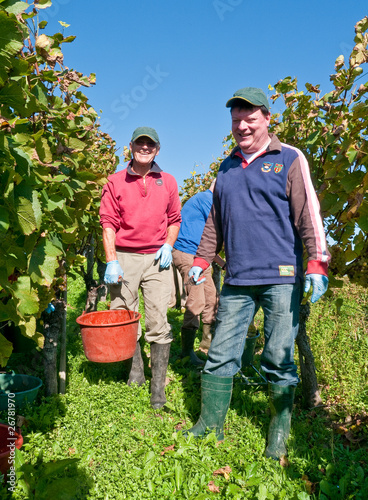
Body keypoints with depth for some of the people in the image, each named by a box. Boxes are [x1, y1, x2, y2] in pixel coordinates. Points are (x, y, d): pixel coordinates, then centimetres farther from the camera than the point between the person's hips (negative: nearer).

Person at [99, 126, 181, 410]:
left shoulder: (168, 182, 11)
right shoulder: (116, 182, 5)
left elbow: (175, 219, 17)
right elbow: (108, 223, 0)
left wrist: (168, 245, 1)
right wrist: (111, 261, -9)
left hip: (157, 258, 1)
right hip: (124, 257, 0)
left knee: (158, 322, -3)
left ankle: (159, 386, 8)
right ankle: (136, 371, 28)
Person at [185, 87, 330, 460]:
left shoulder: (289, 159, 3)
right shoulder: (227, 167, 17)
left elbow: (309, 214, -3)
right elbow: (215, 220, 22)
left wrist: (317, 264, -13)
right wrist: (201, 261, 18)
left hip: (281, 278, -4)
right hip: (236, 279, 5)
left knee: (279, 359, 4)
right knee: (220, 354, 7)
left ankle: (278, 436, 24)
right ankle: (210, 425, 23)